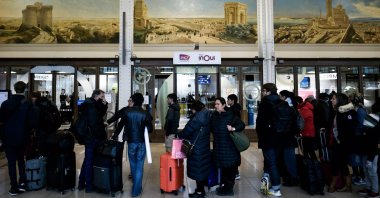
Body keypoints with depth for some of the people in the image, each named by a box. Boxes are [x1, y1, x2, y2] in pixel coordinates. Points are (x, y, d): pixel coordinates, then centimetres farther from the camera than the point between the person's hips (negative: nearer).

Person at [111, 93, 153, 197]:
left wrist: (114, 136, 17)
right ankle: (136, 190, 8)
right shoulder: (145, 114, -10)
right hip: (141, 142, -2)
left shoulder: (127, 112, -5)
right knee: (139, 166, 6)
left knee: (133, 164, 19)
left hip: (131, 142, 2)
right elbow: (150, 129, -5)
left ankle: (135, 184, 37)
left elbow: (120, 126, 2)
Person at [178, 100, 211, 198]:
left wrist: (180, 136, 4)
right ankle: (202, 188, 31)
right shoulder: (207, 116, 5)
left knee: (197, 168, 2)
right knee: (203, 166, 17)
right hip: (205, 146, 9)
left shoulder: (197, 117, -21)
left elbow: (188, 128, -16)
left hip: (197, 147, -9)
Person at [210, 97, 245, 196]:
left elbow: (242, 125, -11)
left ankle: (229, 188, 20)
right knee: (222, 165, 15)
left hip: (229, 145, -5)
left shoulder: (230, 115, -11)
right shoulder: (214, 116, 4)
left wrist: (233, 128, -25)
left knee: (229, 165, 4)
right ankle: (224, 184, 31)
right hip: (218, 145, 5)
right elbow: (211, 129, 13)